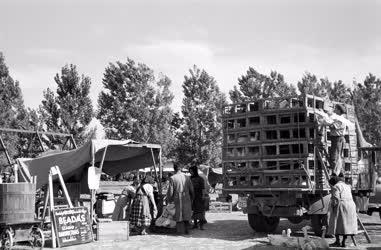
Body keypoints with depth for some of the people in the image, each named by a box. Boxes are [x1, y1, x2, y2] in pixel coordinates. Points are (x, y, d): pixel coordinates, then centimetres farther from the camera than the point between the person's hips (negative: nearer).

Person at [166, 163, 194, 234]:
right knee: (186, 214, 14)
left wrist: (168, 200, 4)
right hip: (186, 198, 3)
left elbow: (170, 191, -9)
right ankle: (187, 230, 18)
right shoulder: (187, 177, 0)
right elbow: (191, 189, 5)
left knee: (178, 216, 7)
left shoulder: (172, 178, -9)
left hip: (177, 199, -2)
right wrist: (191, 198, 18)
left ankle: (180, 231, 9)